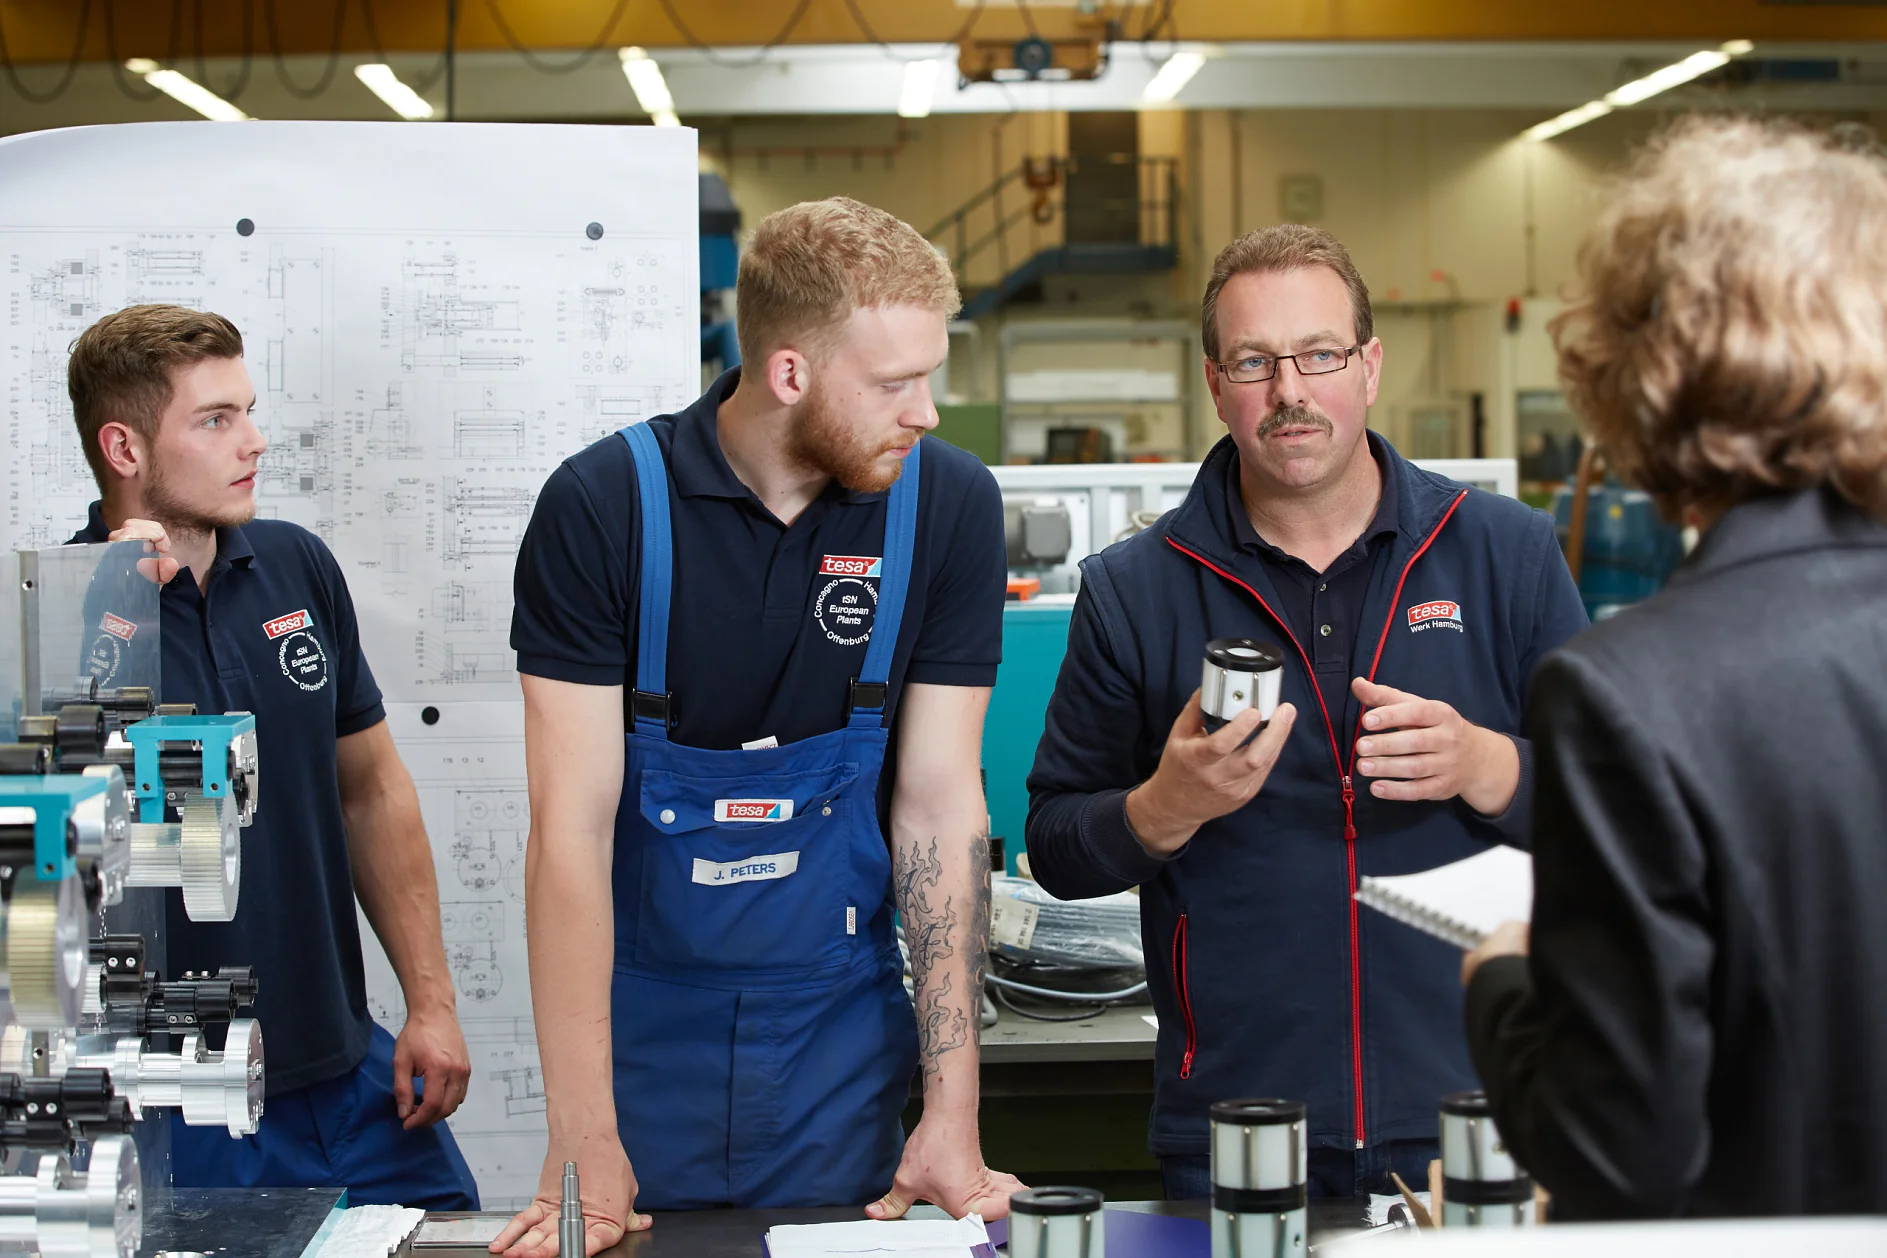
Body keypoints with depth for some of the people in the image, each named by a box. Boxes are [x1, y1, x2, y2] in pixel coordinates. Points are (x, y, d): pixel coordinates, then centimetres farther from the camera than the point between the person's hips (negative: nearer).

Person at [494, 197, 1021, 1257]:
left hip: (843, 1021, 2)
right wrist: (584, 1147, -18)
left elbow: (940, 802, -6)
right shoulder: (603, 505, -13)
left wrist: (954, 1115, -11)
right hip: (640, 1020, -1)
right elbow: (572, 823, -14)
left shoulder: (949, 505, -7)